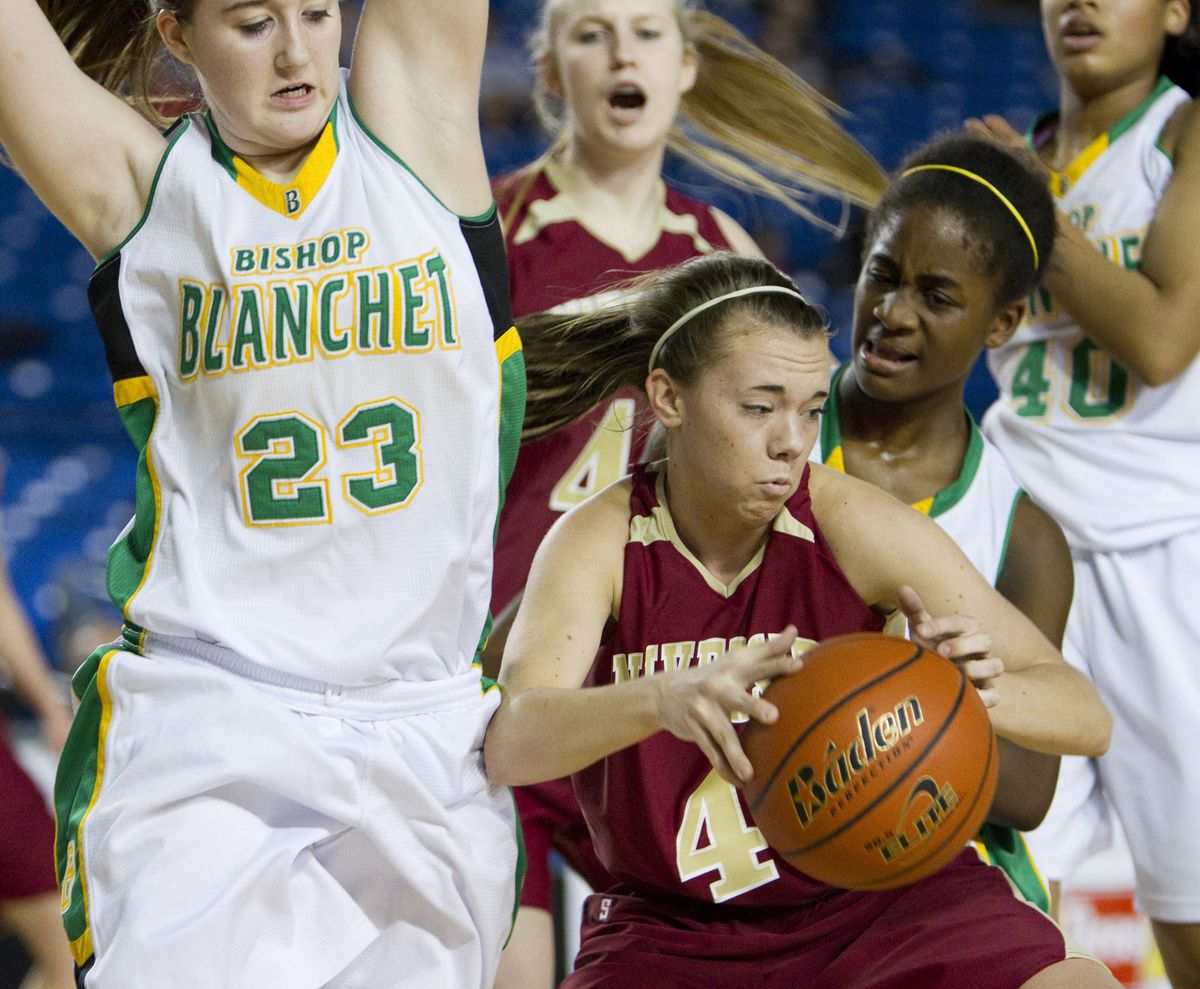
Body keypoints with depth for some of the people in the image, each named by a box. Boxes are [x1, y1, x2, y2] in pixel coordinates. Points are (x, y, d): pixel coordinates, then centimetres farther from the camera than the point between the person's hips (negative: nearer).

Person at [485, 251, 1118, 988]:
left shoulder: (851, 523, -12)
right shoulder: (604, 541, -11)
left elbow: (1086, 718, -13)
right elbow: (510, 746, -29)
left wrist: (980, 690, -37)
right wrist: (663, 698, -49)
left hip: (878, 897, 0)